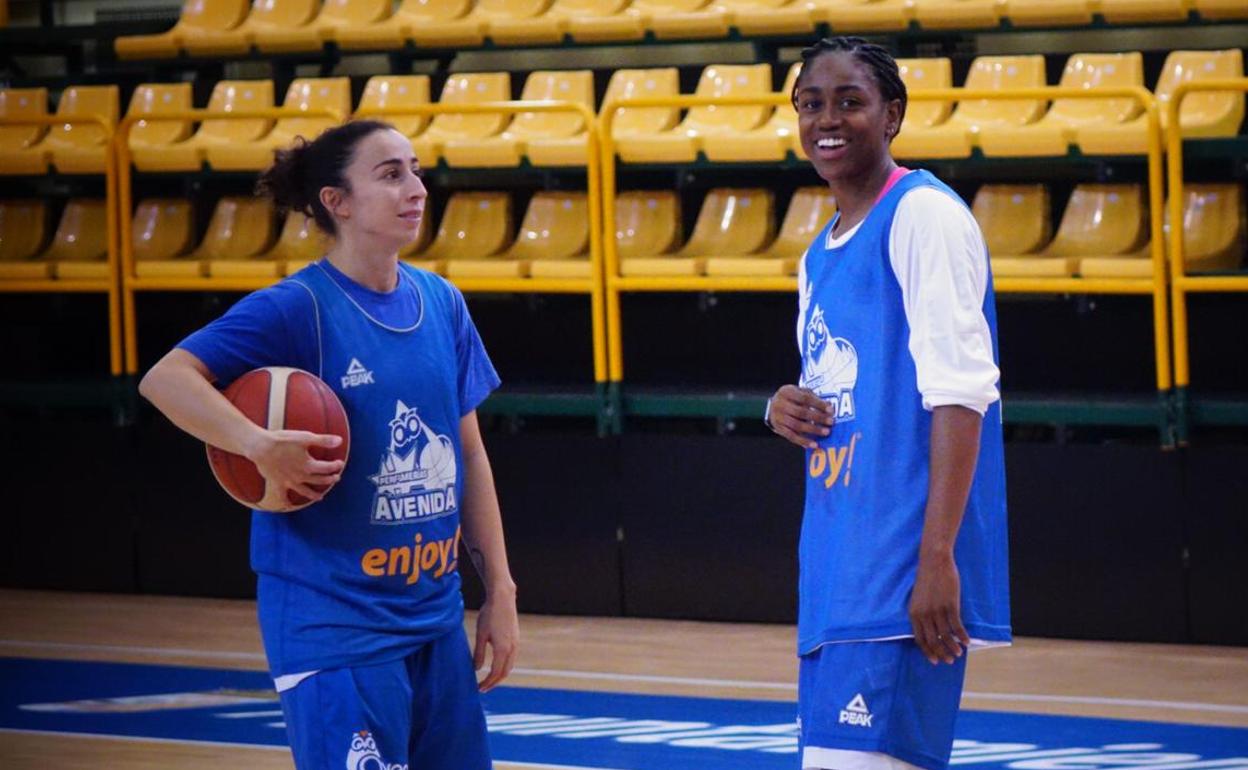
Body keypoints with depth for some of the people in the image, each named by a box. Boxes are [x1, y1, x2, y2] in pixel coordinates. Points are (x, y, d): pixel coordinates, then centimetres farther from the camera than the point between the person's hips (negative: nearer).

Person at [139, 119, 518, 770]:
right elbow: (165, 379, -21)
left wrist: (500, 590, 12)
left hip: (434, 615, 7)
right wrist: (260, 445, -35)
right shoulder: (300, 309, -11)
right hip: (334, 626, -7)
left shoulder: (442, 304, 7)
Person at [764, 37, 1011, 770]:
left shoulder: (924, 215, -8)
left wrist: (937, 556, -23)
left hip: (901, 579, -9)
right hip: (837, 579, 9)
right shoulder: (819, 256, 19)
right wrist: (786, 409, 3)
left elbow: (959, 392, -16)